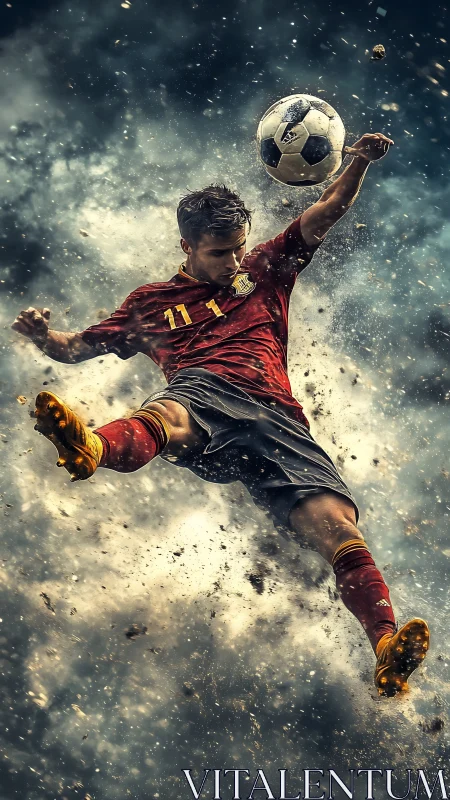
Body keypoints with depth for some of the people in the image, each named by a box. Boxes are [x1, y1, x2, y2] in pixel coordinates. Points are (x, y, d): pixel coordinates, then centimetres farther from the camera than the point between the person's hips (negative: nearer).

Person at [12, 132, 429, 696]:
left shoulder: (266, 272, 32)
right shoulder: (153, 301, 30)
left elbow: (330, 210, 30)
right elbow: (76, 349, 30)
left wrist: (359, 162, 13)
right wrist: (43, 337, 7)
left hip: (276, 421, 2)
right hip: (202, 393, -2)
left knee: (335, 523, -24)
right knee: (165, 418, -42)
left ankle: (386, 645, -37)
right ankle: (90, 448, -75)